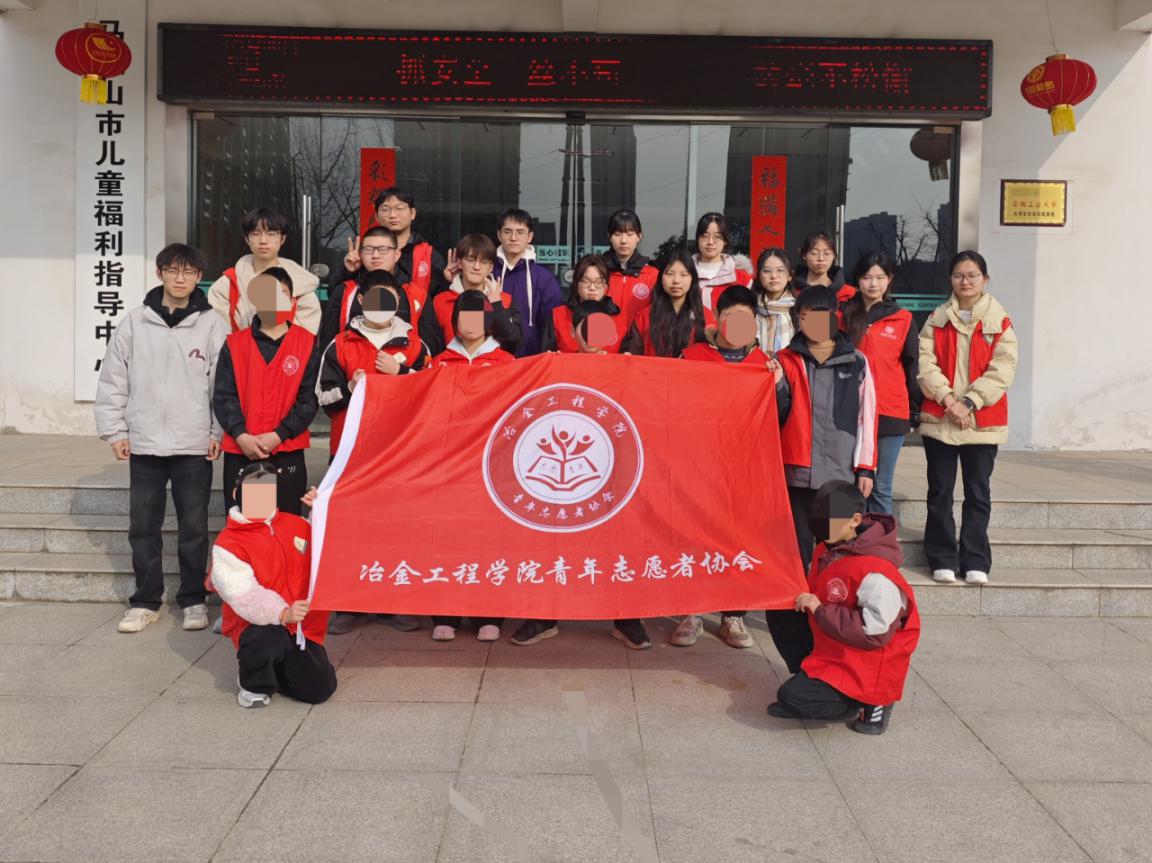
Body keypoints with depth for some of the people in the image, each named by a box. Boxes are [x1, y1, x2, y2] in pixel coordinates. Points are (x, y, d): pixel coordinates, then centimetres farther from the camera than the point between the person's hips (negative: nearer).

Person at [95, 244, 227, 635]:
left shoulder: (212, 325, -2)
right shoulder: (134, 323, 2)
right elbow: (112, 381, 5)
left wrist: (219, 432, -5)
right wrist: (115, 431, 1)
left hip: (195, 445, -2)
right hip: (145, 444, 2)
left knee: (194, 526, 7)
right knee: (143, 527, 9)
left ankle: (193, 599, 19)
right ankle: (145, 601, 21)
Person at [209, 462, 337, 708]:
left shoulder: (297, 525, 9)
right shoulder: (227, 543, -9)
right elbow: (243, 593, -20)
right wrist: (282, 613, -34)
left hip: (302, 627, 4)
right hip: (258, 625, -4)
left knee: (319, 689, -10)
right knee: (270, 640, -40)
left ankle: (275, 666, 24)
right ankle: (253, 683, -2)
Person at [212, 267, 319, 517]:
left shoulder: (307, 343, 3)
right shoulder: (234, 344, 7)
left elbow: (309, 398, -2)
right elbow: (223, 396, 2)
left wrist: (279, 434, -12)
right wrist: (241, 435, -13)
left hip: (288, 453, -1)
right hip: (239, 453, 1)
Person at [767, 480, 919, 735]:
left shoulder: (874, 573, -27)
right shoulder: (826, 552, 1)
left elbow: (874, 633, -30)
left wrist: (819, 609, -27)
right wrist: (804, 601, 1)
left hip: (866, 669, -10)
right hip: (829, 653, 10)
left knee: (791, 698, -22)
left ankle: (868, 703, -4)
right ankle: (810, 678, 7)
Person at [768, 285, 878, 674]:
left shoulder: (855, 362, 9)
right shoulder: (786, 360, 9)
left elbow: (866, 416, 8)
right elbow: (778, 416, 2)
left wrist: (865, 468, 2)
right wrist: (777, 385, -16)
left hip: (843, 475, 0)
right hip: (797, 475, 0)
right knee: (795, 557, 2)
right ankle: (797, 642, 11)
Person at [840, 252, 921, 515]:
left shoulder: (902, 320, 5)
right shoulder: (845, 316, 9)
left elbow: (912, 368, 8)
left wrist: (915, 413, 7)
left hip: (890, 413, -1)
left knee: (880, 488, 4)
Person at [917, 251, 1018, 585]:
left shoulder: (1000, 321, 2)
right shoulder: (937, 319, 7)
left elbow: (1002, 369, -6)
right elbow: (925, 363, -2)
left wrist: (969, 403, -15)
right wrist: (948, 399, -15)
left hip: (982, 421, -1)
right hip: (938, 418, 1)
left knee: (978, 493, 6)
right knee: (940, 492, 5)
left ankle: (975, 562, 14)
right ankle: (943, 560, 14)